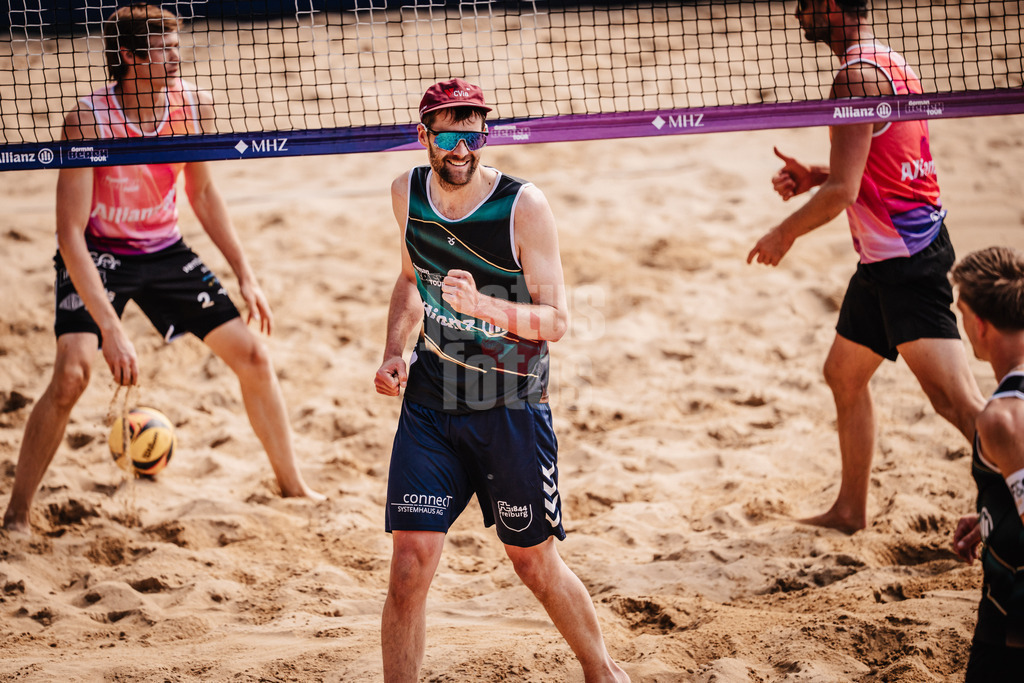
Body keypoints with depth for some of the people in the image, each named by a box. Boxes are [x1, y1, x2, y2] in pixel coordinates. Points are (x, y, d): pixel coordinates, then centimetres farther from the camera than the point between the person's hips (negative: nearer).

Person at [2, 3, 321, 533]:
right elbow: (70, 235, -29)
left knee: (253, 355, 3)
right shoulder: (88, 121, -28)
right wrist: (110, 329, -36)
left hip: (163, 250, 5)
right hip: (95, 254, -5)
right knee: (72, 372, -26)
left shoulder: (194, 104, -12)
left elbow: (203, 194, 6)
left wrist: (245, 276, 3)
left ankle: (293, 485, 23)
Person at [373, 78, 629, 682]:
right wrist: (394, 352, 3)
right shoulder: (408, 194, -1)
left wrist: (482, 305, -33)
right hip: (430, 400, 3)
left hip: (512, 406, -3)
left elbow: (557, 321, -16)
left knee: (535, 563, 11)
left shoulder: (524, 207, -16)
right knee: (411, 560, -9)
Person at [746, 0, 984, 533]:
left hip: (904, 258, -11)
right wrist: (813, 176, 12)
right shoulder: (891, 65, 14)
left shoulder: (856, 77, -17)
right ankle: (850, 509, 32)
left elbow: (843, 192, -20)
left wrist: (784, 234, -5)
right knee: (843, 375, 21)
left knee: (956, 400, -15)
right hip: (885, 257, 11)